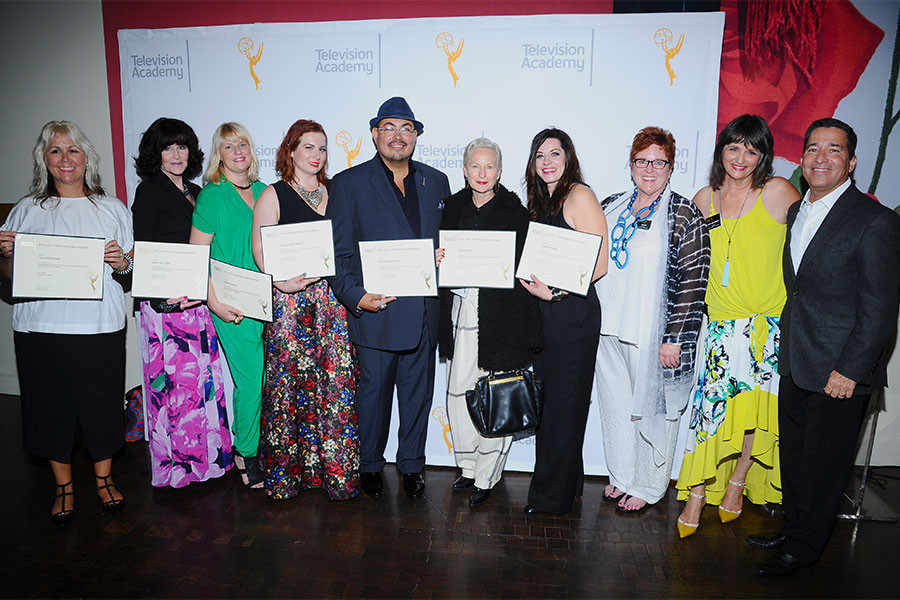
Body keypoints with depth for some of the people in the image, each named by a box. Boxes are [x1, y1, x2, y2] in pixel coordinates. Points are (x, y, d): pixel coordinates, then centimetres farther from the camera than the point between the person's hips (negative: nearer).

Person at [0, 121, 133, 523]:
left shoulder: (112, 208, 8)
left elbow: (133, 269, 10)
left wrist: (122, 263, -12)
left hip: (101, 326, 0)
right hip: (42, 327, 1)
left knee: (102, 402, 5)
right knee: (51, 404, 8)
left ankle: (104, 479, 27)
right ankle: (64, 486, 28)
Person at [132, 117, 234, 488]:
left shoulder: (196, 193, 17)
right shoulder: (149, 192, -2)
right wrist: (166, 292, -20)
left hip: (197, 300, 6)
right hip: (164, 301, -6)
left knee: (204, 376, 8)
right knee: (173, 380, -3)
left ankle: (208, 455, 21)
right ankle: (173, 465, 11)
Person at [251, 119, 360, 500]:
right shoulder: (273, 195, 5)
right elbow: (260, 250, -3)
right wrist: (284, 282, -19)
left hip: (333, 299, 3)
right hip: (289, 299, -3)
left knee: (338, 382, 1)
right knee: (288, 383, -1)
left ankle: (336, 469, 13)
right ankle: (286, 472, 14)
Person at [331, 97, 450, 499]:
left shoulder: (436, 182, 11)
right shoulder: (348, 183, 1)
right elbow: (339, 251, -3)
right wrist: (355, 296, -16)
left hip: (424, 311, 3)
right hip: (374, 310, -3)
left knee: (418, 391, 13)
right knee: (373, 391, 9)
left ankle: (411, 465, 32)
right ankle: (370, 466, 30)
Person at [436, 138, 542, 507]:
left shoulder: (514, 211, -2)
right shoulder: (453, 207, 11)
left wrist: (500, 270, -17)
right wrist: (439, 259, -3)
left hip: (499, 317, -4)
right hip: (460, 312, 4)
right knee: (458, 393, 9)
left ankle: (486, 477, 19)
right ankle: (468, 465, 29)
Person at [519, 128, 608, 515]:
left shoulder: (579, 196, -9)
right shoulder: (540, 201, 15)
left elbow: (599, 264, -14)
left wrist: (555, 292, -19)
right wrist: (534, 282, 3)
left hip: (573, 313, -8)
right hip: (544, 313, 8)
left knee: (563, 406, 3)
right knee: (547, 403, 13)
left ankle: (552, 496, 18)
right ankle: (564, 485, 29)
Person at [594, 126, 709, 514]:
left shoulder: (684, 214, -6)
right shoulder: (611, 207, 10)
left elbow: (693, 280, -11)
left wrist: (675, 338, -15)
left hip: (653, 334, -5)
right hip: (609, 329, 5)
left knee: (651, 408, 8)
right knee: (615, 405, 15)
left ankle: (647, 486, 27)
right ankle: (621, 477, 34)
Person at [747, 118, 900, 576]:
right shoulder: (795, 212, 10)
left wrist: (850, 370, -17)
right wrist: (785, 349, 10)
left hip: (839, 371, -6)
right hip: (793, 366, 7)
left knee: (822, 466, 9)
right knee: (792, 456, 19)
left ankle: (803, 548, 27)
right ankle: (792, 528, 39)